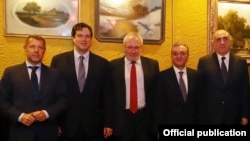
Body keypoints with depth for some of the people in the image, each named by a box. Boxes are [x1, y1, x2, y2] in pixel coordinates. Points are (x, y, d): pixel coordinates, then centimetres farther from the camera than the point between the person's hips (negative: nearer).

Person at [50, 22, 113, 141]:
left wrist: (108, 123, 1)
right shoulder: (58, 60, 1)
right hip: (67, 125, 0)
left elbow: (107, 96, 4)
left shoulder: (103, 64, 3)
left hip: (94, 127, 1)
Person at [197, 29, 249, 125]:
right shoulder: (204, 62, -1)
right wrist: (200, 115, -4)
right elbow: (199, 90, -1)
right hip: (210, 116, -1)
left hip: (234, 116, 2)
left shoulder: (241, 62, 3)